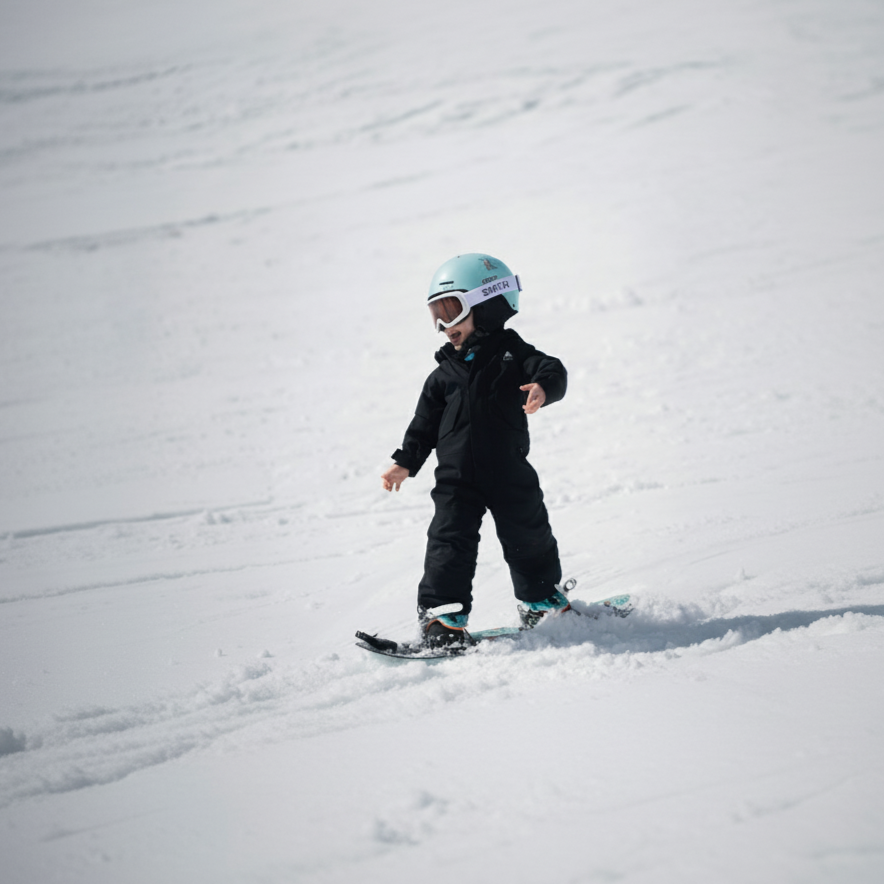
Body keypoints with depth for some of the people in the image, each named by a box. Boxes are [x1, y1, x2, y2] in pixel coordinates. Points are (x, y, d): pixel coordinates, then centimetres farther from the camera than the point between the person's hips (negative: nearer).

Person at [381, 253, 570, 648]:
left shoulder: (510, 353, 0)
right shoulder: (445, 374, 11)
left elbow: (552, 370, -15)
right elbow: (426, 421, 14)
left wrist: (543, 388, -37)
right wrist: (406, 462, 6)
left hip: (509, 474, -2)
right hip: (456, 478, 2)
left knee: (527, 537, 11)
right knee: (450, 541, -8)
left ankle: (543, 599, 32)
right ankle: (442, 613, -6)